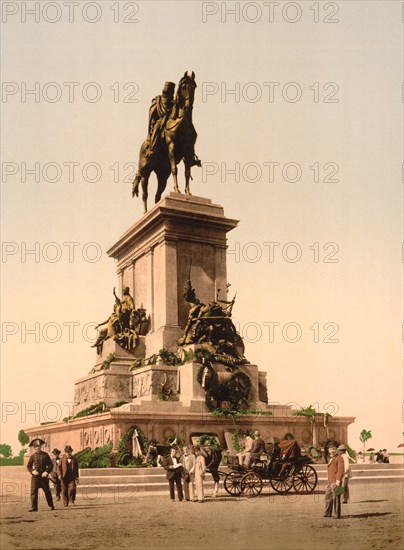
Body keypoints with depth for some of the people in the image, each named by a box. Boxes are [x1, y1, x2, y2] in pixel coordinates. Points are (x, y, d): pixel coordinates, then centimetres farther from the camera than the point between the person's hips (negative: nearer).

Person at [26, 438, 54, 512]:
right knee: (34, 492, -6)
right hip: (35, 476, 1)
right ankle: (34, 507, -3)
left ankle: (51, 505, 24)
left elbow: (50, 465, 1)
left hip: (43, 476, -1)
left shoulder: (45, 455, 2)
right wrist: (32, 471, -11)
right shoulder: (33, 456, 5)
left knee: (47, 491, 9)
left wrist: (47, 472, -14)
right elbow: (28, 466, 8)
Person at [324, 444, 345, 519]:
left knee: (336, 498, -7)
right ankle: (327, 513, 18)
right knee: (327, 498, 11)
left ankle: (337, 515, -3)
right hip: (330, 482, 9)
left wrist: (338, 480, -22)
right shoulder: (331, 459, 23)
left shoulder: (339, 458, -5)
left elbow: (341, 469, -15)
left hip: (335, 482, -9)